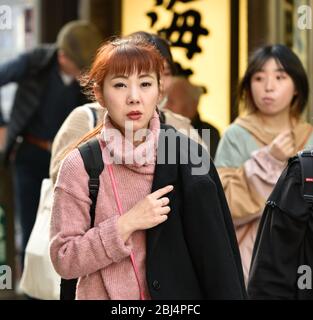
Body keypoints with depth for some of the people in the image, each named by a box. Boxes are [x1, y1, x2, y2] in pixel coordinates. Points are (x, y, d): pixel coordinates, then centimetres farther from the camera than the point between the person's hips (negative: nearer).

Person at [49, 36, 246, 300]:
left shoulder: (188, 156, -9)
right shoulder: (80, 166, -12)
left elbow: (216, 249, -4)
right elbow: (63, 260, -13)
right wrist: (126, 224, -21)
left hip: (179, 290, 2)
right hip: (106, 293, -1)